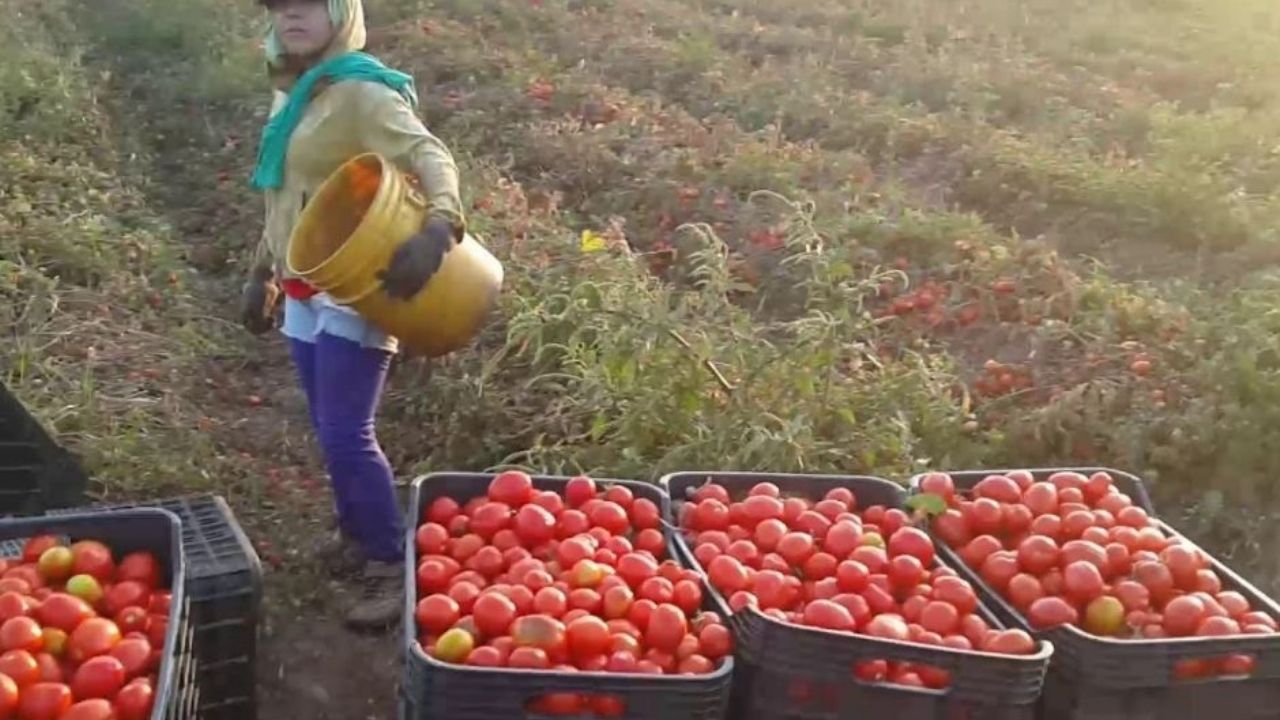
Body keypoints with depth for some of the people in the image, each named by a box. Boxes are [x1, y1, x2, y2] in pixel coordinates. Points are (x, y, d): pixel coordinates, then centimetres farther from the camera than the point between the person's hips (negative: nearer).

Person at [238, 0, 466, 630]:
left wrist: (438, 225, -49)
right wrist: (261, 273, 25)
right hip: (305, 292, 8)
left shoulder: (362, 93, -14)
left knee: (345, 436, -10)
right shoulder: (290, 92, 12)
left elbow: (431, 156, -29)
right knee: (330, 431, 15)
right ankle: (356, 533, 33)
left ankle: (392, 566, 4)